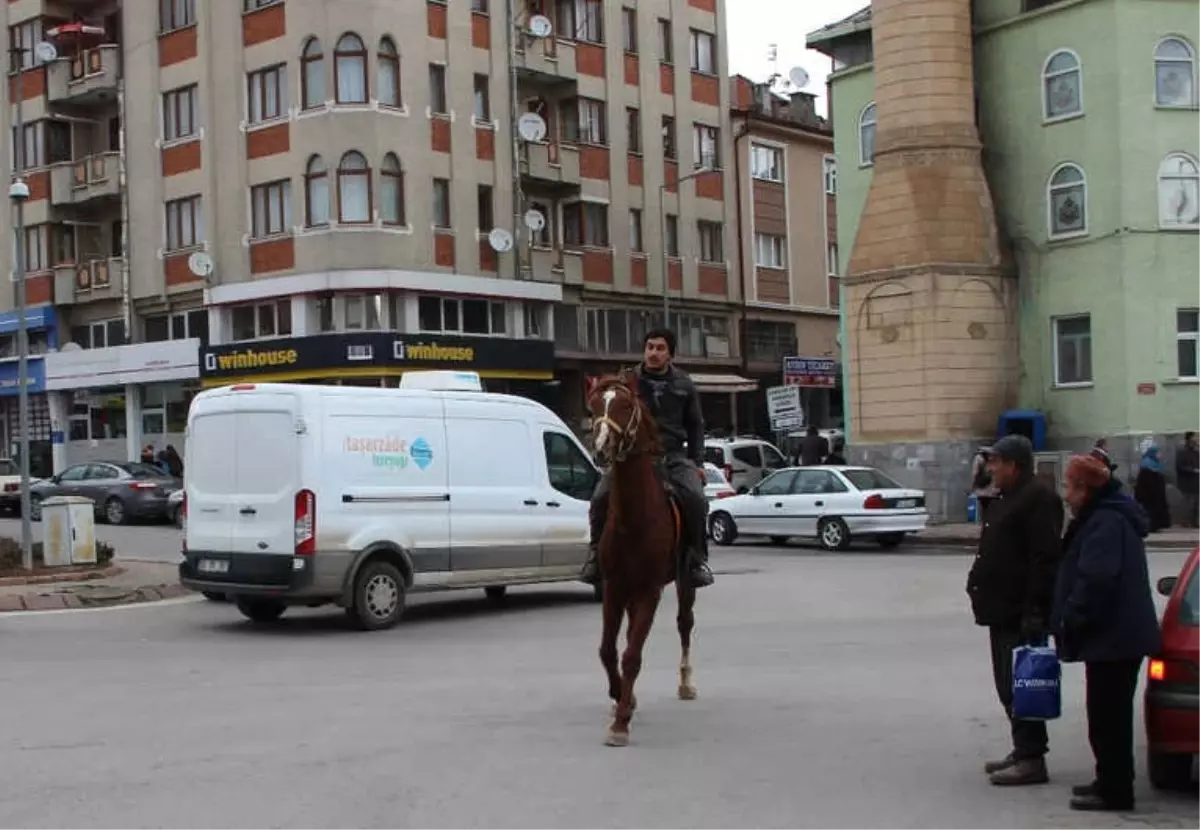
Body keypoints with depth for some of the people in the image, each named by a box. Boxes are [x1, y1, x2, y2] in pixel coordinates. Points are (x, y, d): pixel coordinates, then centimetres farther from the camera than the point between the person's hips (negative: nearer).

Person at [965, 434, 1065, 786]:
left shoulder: (1038, 498, -15)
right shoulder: (1008, 498, 19)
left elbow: (1045, 559, -22)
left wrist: (1035, 611, -25)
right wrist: (979, 588, 21)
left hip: (1022, 613, -11)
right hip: (1003, 610, 11)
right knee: (1008, 684, 15)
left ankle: (1032, 759, -6)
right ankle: (1023, 751, 23)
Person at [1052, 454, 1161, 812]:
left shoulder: (1105, 523, -19)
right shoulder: (1106, 517, 16)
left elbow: (1095, 581, -26)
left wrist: (1070, 620, -17)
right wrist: (1070, 620, 20)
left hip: (1112, 636, -11)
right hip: (1115, 635, 11)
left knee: (1107, 716, -5)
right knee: (1109, 714, 17)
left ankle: (1114, 791, 0)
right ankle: (1111, 782, 26)